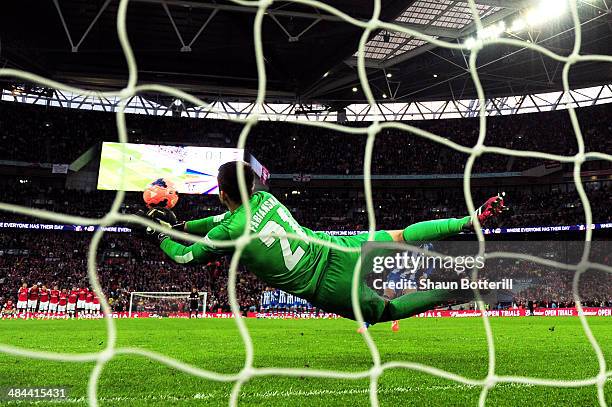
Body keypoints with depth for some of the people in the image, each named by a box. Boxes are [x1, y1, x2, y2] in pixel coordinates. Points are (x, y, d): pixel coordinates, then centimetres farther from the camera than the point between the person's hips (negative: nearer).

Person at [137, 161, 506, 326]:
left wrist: (162, 236, 23)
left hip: (325, 288, -4)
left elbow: (185, 258, 5)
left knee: (386, 310, 13)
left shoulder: (227, 235, -14)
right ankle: (472, 219, 12)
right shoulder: (264, 198, 4)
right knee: (400, 237, 16)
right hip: (334, 249, 4)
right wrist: (181, 224, 29)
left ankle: (453, 292, -5)